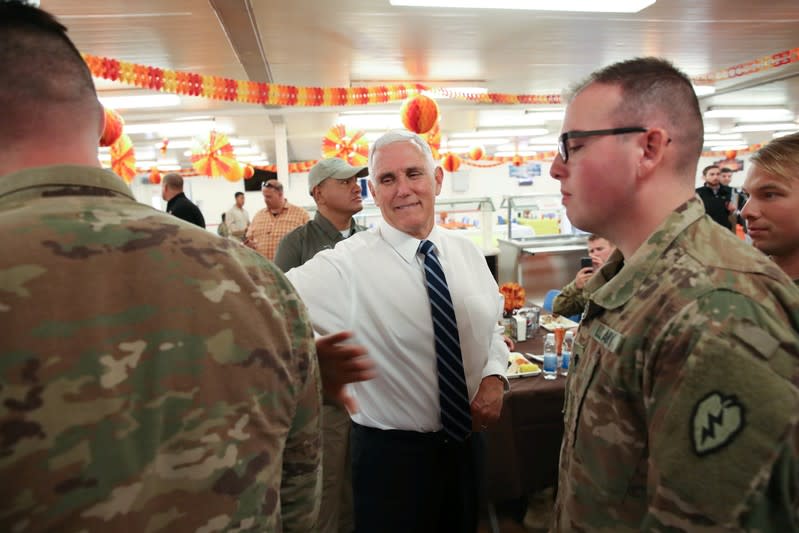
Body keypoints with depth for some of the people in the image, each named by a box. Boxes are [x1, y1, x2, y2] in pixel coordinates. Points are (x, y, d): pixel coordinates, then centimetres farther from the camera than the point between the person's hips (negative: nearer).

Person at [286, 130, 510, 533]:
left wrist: (494, 377, -8)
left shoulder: (468, 253, -1)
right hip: (391, 452, -5)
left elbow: (492, 327, 9)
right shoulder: (346, 265, -19)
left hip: (466, 439, 6)